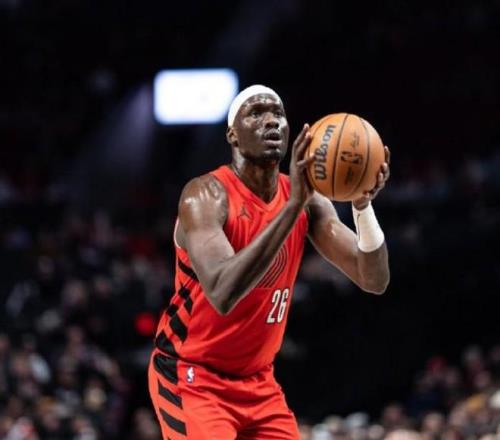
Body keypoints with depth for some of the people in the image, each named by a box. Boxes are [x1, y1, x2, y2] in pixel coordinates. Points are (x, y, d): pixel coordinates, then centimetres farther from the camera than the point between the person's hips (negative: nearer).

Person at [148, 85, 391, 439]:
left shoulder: (308, 200, 0)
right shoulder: (206, 195, -21)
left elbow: (375, 281, -7)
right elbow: (223, 294, -38)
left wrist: (363, 205, -25)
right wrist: (293, 205, -41)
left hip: (257, 381, 7)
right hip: (191, 376, -7)